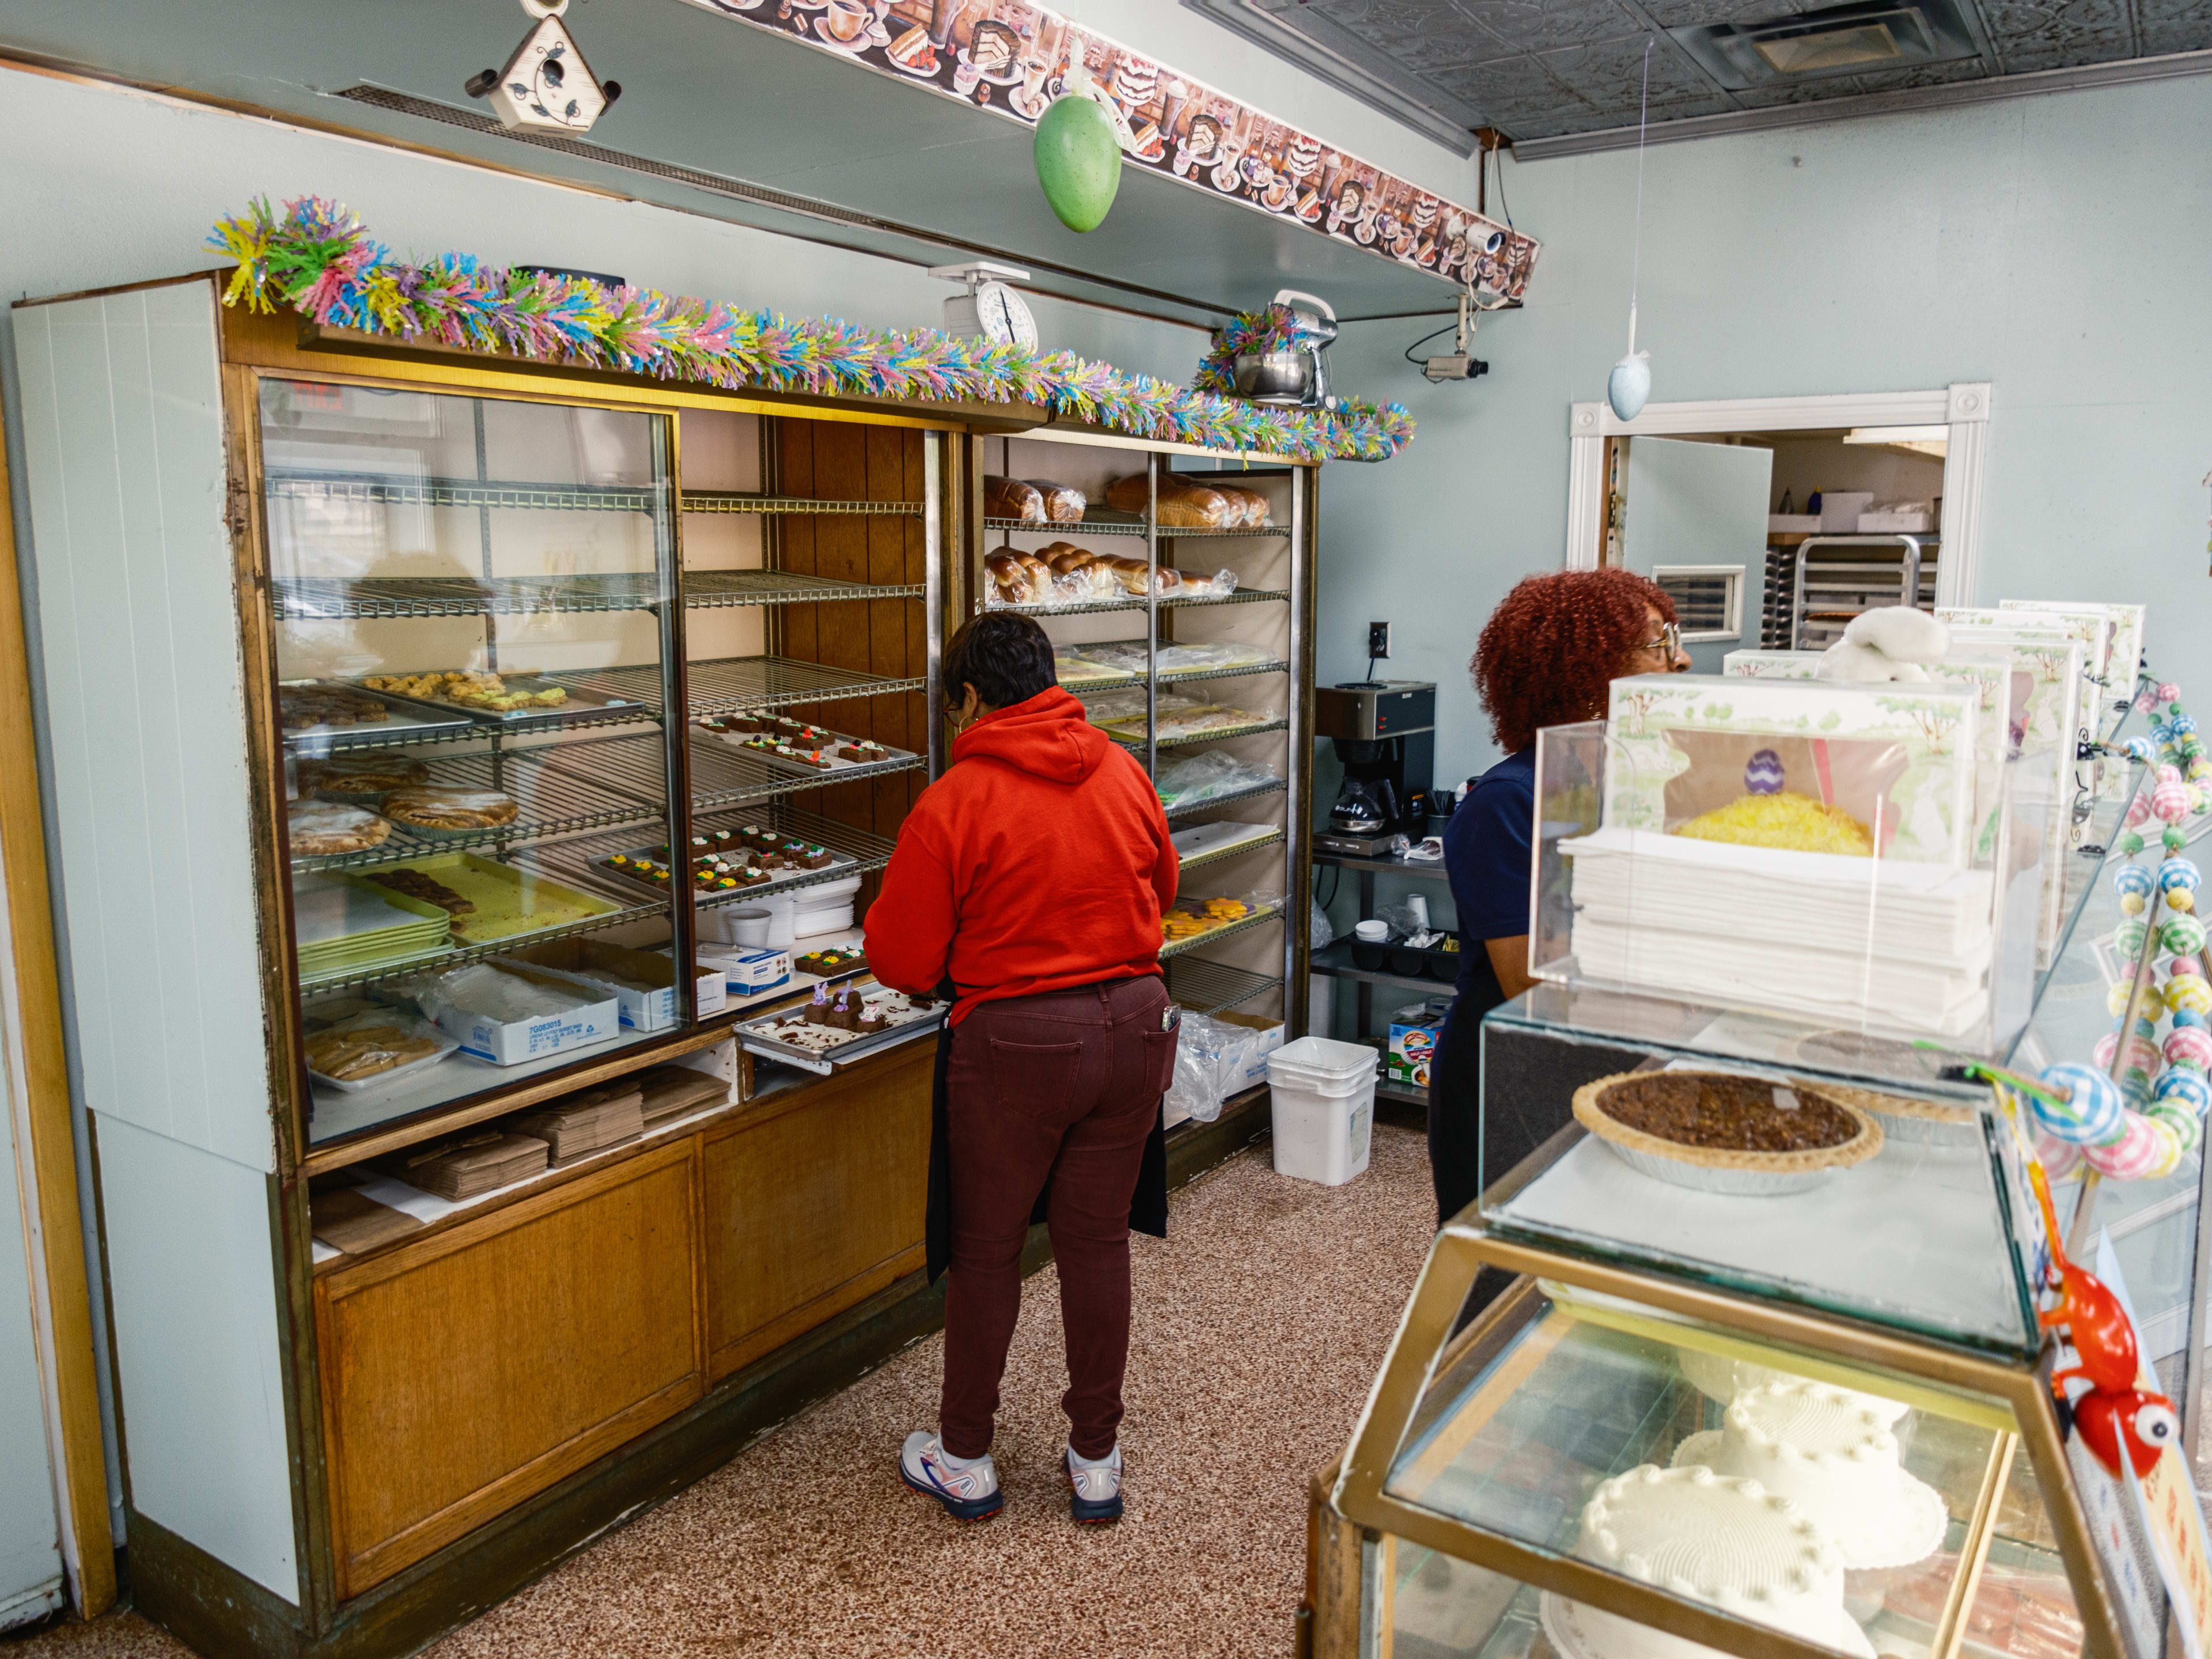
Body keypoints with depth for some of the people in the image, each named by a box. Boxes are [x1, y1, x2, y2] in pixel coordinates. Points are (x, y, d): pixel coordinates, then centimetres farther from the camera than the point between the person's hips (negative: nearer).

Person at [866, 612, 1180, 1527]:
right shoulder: (1123, 773, 1)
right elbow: (1160, 887, 16)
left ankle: (964, 1460, 29)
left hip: (1015, 1040, -4)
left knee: (985, 1250, 13)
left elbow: (902, 962, -9)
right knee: (1097, 1243, 15)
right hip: (1133, 1022, 4)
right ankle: (1097, 1461, 28)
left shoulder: (951, 805, -14)